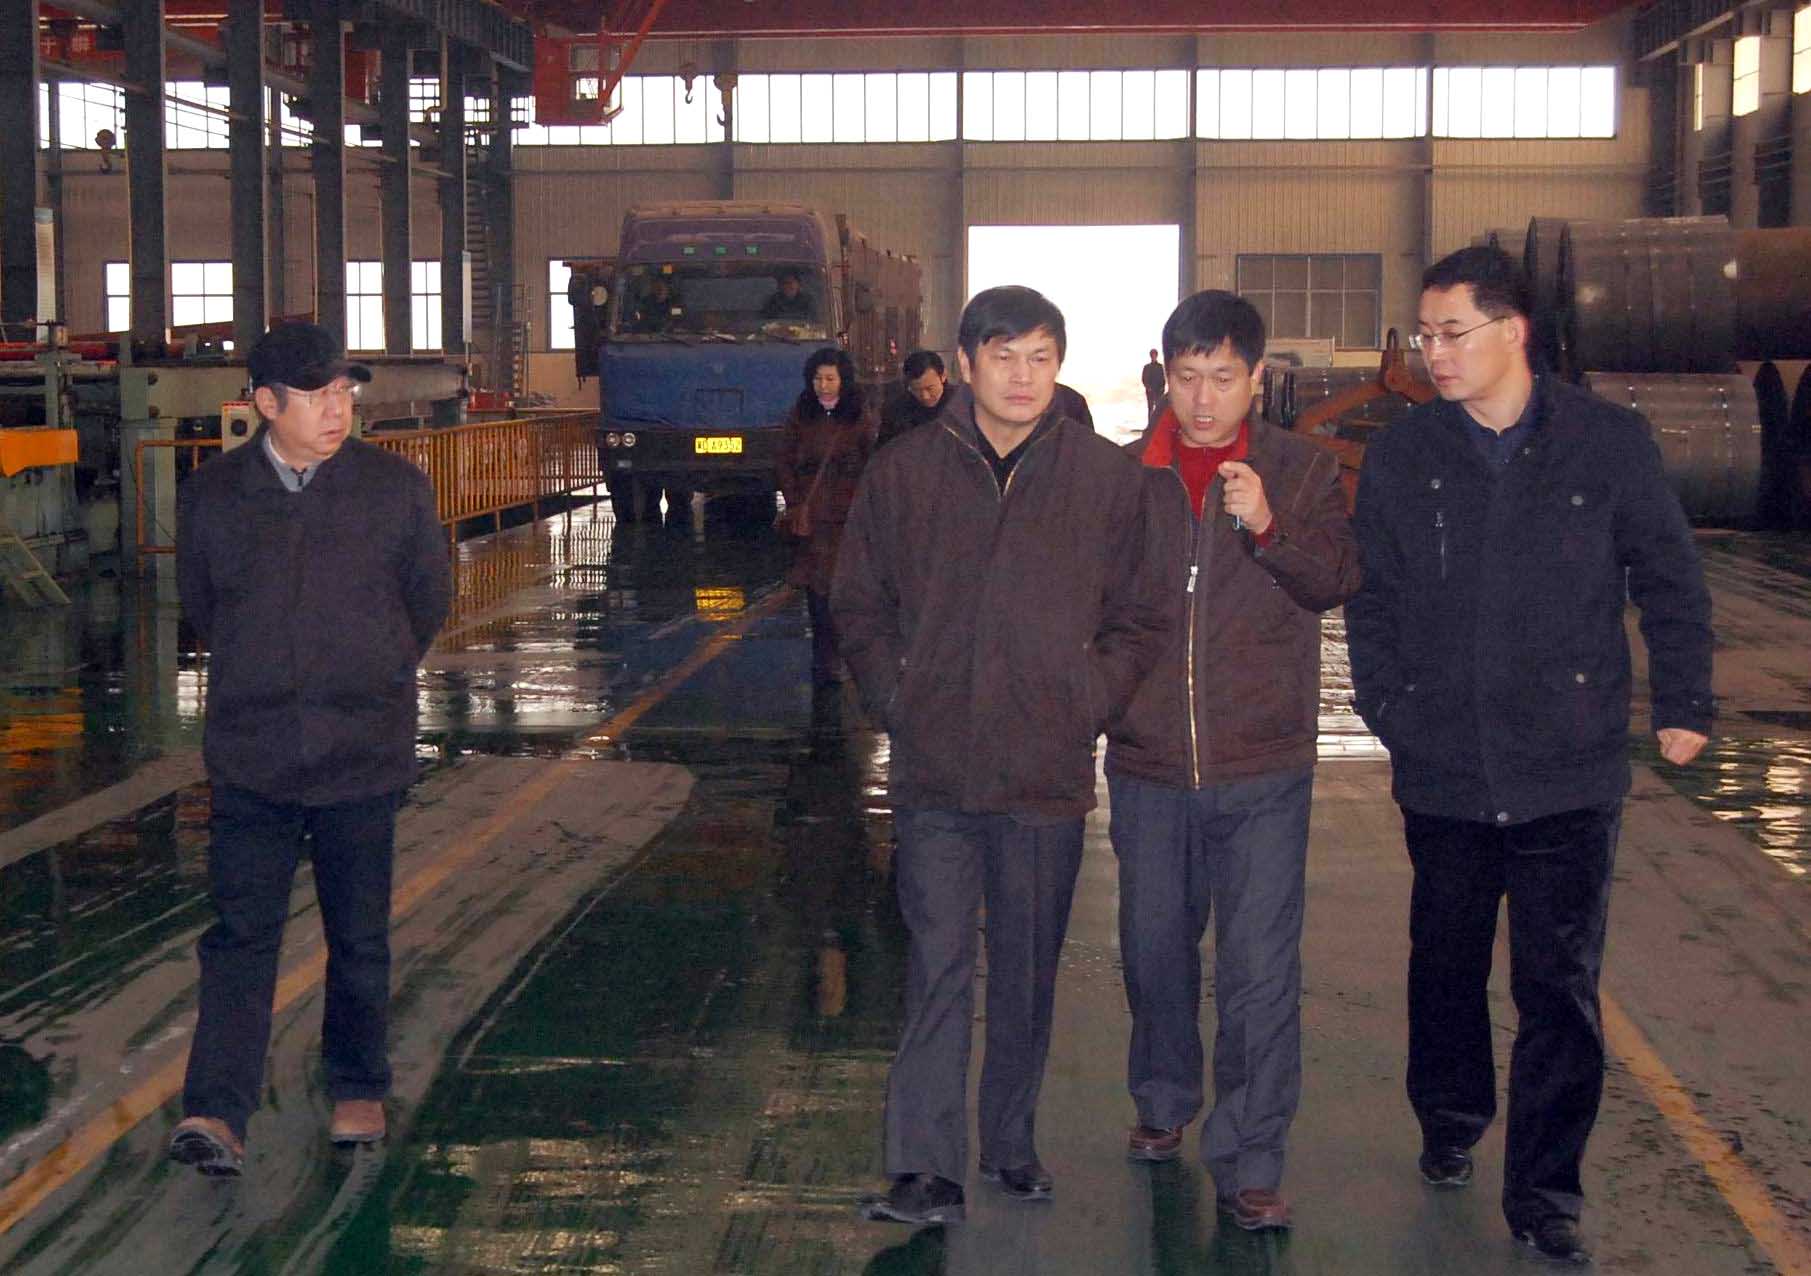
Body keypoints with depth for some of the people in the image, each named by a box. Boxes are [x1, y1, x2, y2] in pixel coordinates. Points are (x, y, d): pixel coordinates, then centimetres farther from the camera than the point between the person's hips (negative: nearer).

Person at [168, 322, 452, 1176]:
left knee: (359, 938, 10)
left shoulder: (398, 489, -2)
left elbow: (430, 600, 11)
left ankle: (357, 1091, 26)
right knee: (241, 933, -4)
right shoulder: (211, 496, 0)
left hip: (364, 756, 0)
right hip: (249, 759, 0)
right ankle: (215, 1113, -5)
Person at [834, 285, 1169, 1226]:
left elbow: (1138, 620, 8)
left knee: (1028, 972, 12)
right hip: (935, 771, 0)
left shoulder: (1108, 478, 2)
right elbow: (858, 608, 11)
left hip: (1048, 773, 1)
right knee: (936, 968, -3)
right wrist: (897, 705, 1)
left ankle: (1011, 1143, 28)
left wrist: (1084, 705, -2)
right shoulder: (902, 471, 3)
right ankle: (926, 1171, 0)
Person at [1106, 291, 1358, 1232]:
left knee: (1261, 974, -3)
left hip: (1263, 769, -2)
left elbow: (1336, 582, -11)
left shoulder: (1301, 471, 0)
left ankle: (1248, 1163, 7)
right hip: (1148, 765, 2)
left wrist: (1267, 527, -27)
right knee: (1155, 950, 16)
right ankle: (1164, 1104, 39)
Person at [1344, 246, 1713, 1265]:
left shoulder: (1610, 442, -2)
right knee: (1446, 962, 17)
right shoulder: (1401, 456, 2)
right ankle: (1451, 1122, 40)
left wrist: (1684, 703, 3)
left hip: (1572, 771, -2)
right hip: (1442, 770, 2)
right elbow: (1372, 597, 9)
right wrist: (1388, 705, 2)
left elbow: (1670, 581, 5)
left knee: (1562, 987, 1)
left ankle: (1545, 1192, 11)